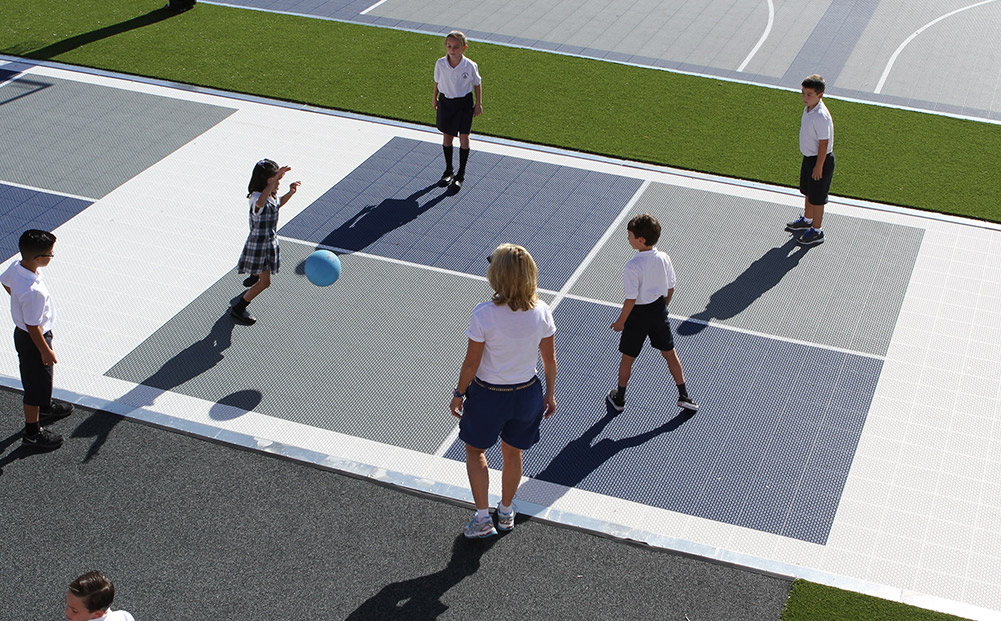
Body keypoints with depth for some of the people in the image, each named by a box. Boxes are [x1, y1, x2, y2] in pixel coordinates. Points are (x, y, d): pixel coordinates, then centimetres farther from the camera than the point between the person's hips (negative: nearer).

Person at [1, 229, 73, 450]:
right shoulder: (34, 292, -39)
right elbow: (32, 326, -28)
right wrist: (45, 350, -15)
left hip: (22, 332, 9)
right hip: (33, 340, -9)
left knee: (41, 376, 31)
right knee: (36, 383, 10)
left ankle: (45, 407, 55)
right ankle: (32, 431, 27)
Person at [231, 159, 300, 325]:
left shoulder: (272, 194, -4)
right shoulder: (256, 197, -32)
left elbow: (277, 204, 20)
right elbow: (260, 202, -59)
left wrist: (290, 193, 0)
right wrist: (275, 179, -70)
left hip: (270, 241, 9)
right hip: (259, 244, -9)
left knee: (268, 267, 36)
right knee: (265, 282, -3)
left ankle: (252, 279, 69)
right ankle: (238, 308, 10)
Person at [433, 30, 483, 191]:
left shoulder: (470, 66, -17)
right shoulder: (440, 64, -13)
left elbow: (477, 84, -1)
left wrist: (478, 104, 1)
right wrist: (435, 98, 14)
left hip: (464, 103, -2)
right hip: (445, 102, 2)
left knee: (464, 137, -3)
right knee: (447, 136, 10)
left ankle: (461, 174, 11)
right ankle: (448, 171, 27)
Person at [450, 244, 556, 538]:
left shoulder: (484, 314, -25)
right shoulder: (541, 311, -14)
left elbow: (471, 363, -16)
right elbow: (550, 359, -3)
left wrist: (459, 394, 0)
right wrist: (549, 394, 12)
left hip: (488, 395, -3)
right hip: (528, 393, 3)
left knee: (475, 451, 22)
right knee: (513, 453, 25)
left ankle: (482, 518, 22)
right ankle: (506, 512, 44)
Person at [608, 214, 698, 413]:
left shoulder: (633, 267, -27)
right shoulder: (664, 258, -9)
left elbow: (631, 300, -22)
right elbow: (671, 288, 2)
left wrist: (620, 322, -8)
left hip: (638, 314, -5)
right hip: (659, 310, 5)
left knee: (628, 358, 13)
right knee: (670, 353, 19)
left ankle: (619, 398, 29)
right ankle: (684, 396, 24)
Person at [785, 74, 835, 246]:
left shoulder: (821, 116, -30)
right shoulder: (809, 108, -1)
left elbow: (823, 143, -25)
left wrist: (818, 166, -19)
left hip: (820, 160, -9)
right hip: (808, 157, 9)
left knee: (816, 198, 5)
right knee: (807, 192, 26)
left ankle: (817, 232, 20)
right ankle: (807, 220, 47)